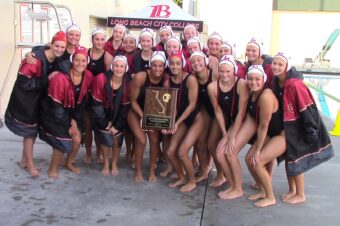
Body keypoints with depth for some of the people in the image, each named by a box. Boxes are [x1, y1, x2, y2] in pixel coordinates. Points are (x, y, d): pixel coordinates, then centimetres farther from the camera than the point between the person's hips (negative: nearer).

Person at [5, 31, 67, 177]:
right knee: (29, 131, 2)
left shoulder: (56, 60, -2)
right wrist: (46, 79, -27)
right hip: (25, 100, -8)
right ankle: (30, 164, 17)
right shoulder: (37, 59, -27)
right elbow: (23, 82, -28)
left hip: (38, 100, 8)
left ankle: (24, 160, 34)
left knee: (34, 130, 16)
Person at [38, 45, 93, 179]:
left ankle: (69, 163, 28)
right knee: (63, 142, -12)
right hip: (53, 114, -5)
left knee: (77, 139, -2)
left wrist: (75, 119, -7)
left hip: (72, 112, 5)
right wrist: (68, 125, -14)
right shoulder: (60, 79, -29)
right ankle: (53, 169, 14)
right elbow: (55, 106, -21)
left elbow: (83, 100, 0)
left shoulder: (88, 77, -11)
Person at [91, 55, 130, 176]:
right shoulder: (101, 79, -24)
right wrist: (105, 123, -12)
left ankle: (115, 164, 24)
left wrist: (117, 125, -8)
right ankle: (106, 165, 16)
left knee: (117, 139, -4)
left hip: (118, 116, 2)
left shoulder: (128, 82, -17)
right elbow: (96, 104, -15)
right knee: (107, 140, -10)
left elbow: (125, 107, -8)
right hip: (103, 115, -1)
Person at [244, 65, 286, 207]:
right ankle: (263, 191, 21)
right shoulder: (252, 94, -4)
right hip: (269, 134, 8)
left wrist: (258, 150, -16)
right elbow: (257, 123, 5)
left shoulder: (266, 96, -28)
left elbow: (263, 126, -23)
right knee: (249, 159, 1)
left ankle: (270, 198, 4)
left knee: (257, 162, -15)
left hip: (283, 134, -8)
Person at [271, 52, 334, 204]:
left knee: (295, 160, 0)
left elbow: (308, 108, -23)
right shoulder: (276, 83, -1)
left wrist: (310, 132, -20)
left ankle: (300, 195, 17)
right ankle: (292, 190, 30)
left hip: (299, 127, -8)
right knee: (288, 158, 14)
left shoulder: (295, 84, -25)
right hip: (286, 126, 8)